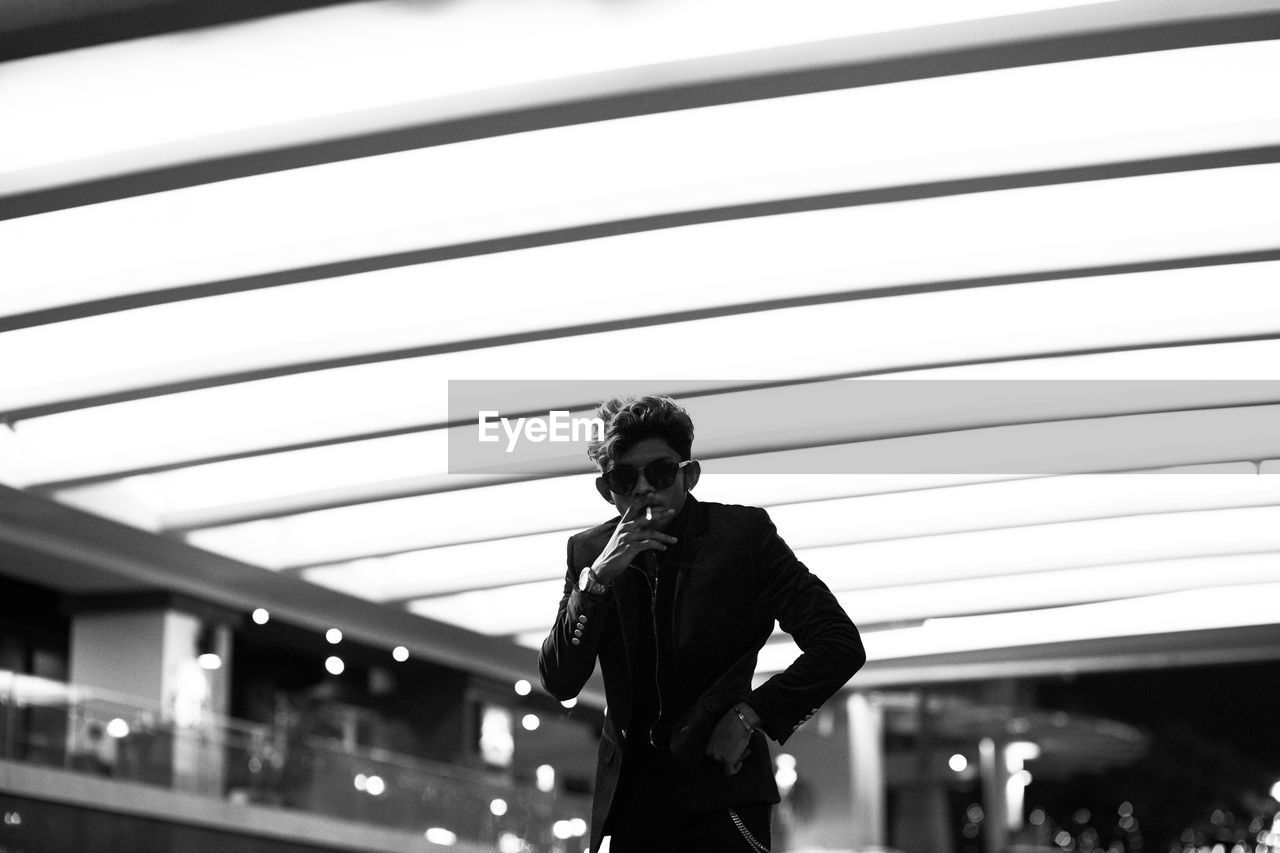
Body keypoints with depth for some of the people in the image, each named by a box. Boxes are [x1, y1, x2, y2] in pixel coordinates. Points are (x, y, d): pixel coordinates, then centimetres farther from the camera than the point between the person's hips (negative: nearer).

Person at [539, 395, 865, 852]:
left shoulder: (743, 534, -5)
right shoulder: (588, 551, 4)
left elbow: (841, 645, -7)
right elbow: (558, 684, -3)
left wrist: (750, 715, -12)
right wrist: (597, 579, -15)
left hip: (723, 786, -3)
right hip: (632, 794, 3)